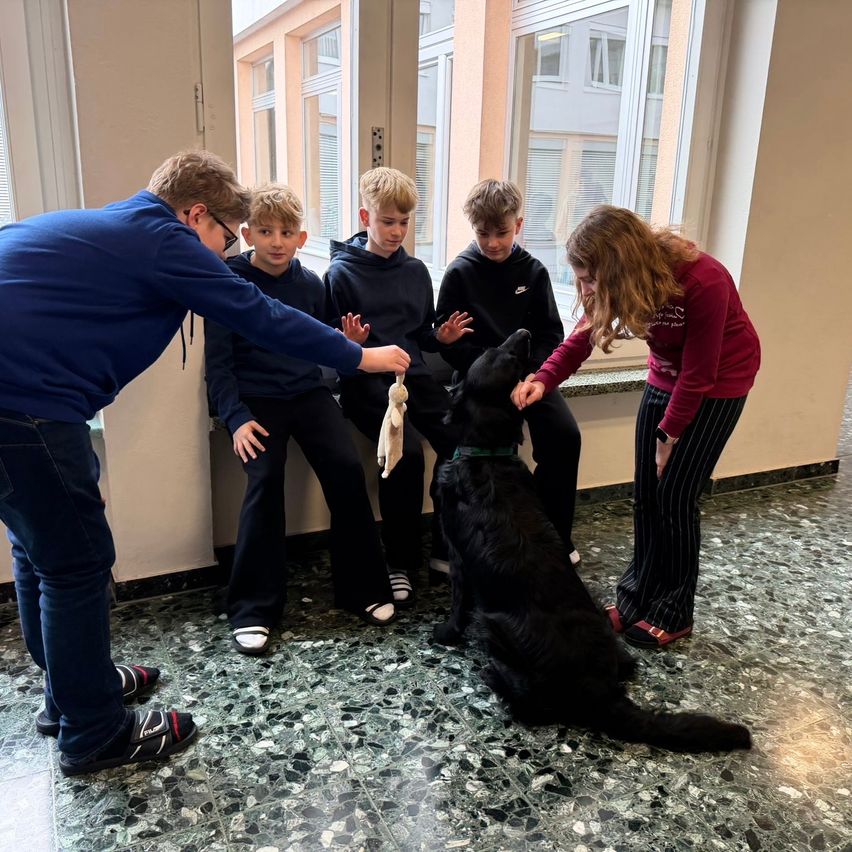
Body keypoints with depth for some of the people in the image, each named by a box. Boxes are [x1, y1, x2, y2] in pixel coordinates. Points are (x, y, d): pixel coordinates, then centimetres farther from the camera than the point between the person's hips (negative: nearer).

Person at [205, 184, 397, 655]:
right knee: (266, 478, -25)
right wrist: (237, 418, -15)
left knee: (347, 467, -17)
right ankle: (253, 608, -11)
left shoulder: (310, 283, 7)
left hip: (308, 392, 3)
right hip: (255, 399, -3)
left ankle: (362, 588, -2)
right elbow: (218, 361, -4)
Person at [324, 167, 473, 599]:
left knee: (460, 441, -18)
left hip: (413, 374, 5)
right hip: (366, 380, -5)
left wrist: (441, 337, 1)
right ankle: (400, 561, -11)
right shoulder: (342, 272, -1)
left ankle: (444, 548, 1)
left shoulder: (416, 270, 13)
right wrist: (349, 343, -22)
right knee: (407, 451, -28)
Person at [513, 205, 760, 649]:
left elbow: (699, 373, -24)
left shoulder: (703, 282, -33)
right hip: (667, 377, 6)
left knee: (676, 495, -5)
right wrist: (544, 379, -28)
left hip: (718, 383, -6)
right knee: (646, 494, 4)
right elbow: (583, 336, -11)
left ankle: (674, 613, 11)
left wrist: (669, 435, -15)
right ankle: (637, 596, 18)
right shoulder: (625, 278, -16)